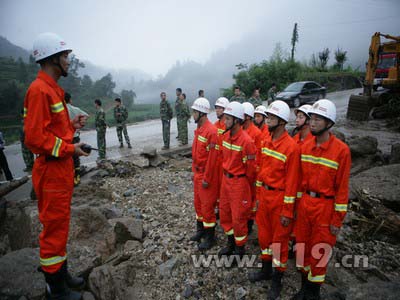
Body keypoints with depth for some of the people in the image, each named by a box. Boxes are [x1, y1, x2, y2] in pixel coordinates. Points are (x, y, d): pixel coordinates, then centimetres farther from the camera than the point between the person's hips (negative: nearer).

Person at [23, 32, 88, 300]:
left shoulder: (53, 88, 13)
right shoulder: (39, 90, -17)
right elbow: (35, 138, -23)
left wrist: (72, 125, 4)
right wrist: (70, 149, -16)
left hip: (62, 169, 10)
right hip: (52, 171, -10)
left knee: (60, 225, 20)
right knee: (55, 228, 4)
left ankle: (62, 273, 38)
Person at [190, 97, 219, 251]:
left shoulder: (211, 131, -21)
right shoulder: (199, 129, 8)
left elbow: (212, 158, -22)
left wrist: (206, 178, -19)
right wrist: (194, 171, 15)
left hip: (207, 175, -9)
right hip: (197, 173, 9)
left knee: (207, 205, 3)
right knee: (198, 203, 20)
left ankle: (210, 237, 21)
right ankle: (201, 230, 38)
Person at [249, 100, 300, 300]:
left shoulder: (291, 147, -19)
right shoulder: (266, 142, 3)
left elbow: (291, 182, -18)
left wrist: (287, 211, -14)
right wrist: (258, 195, 13)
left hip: (280, 198, -7)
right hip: (263, 194, 7)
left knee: (279, 239, 11)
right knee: (264, 235, 20)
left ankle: (277, 280, 31)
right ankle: (266, 270, 42)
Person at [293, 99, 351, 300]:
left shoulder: (341, 150, -14)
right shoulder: (305, 146, 2)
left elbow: (342, 187, -12)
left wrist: (337, 219, -9)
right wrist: (297, 204, 10)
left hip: (325, 206, -5)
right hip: (305, 202, 5)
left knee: (319, 251, 11)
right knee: (302, 246, 16)